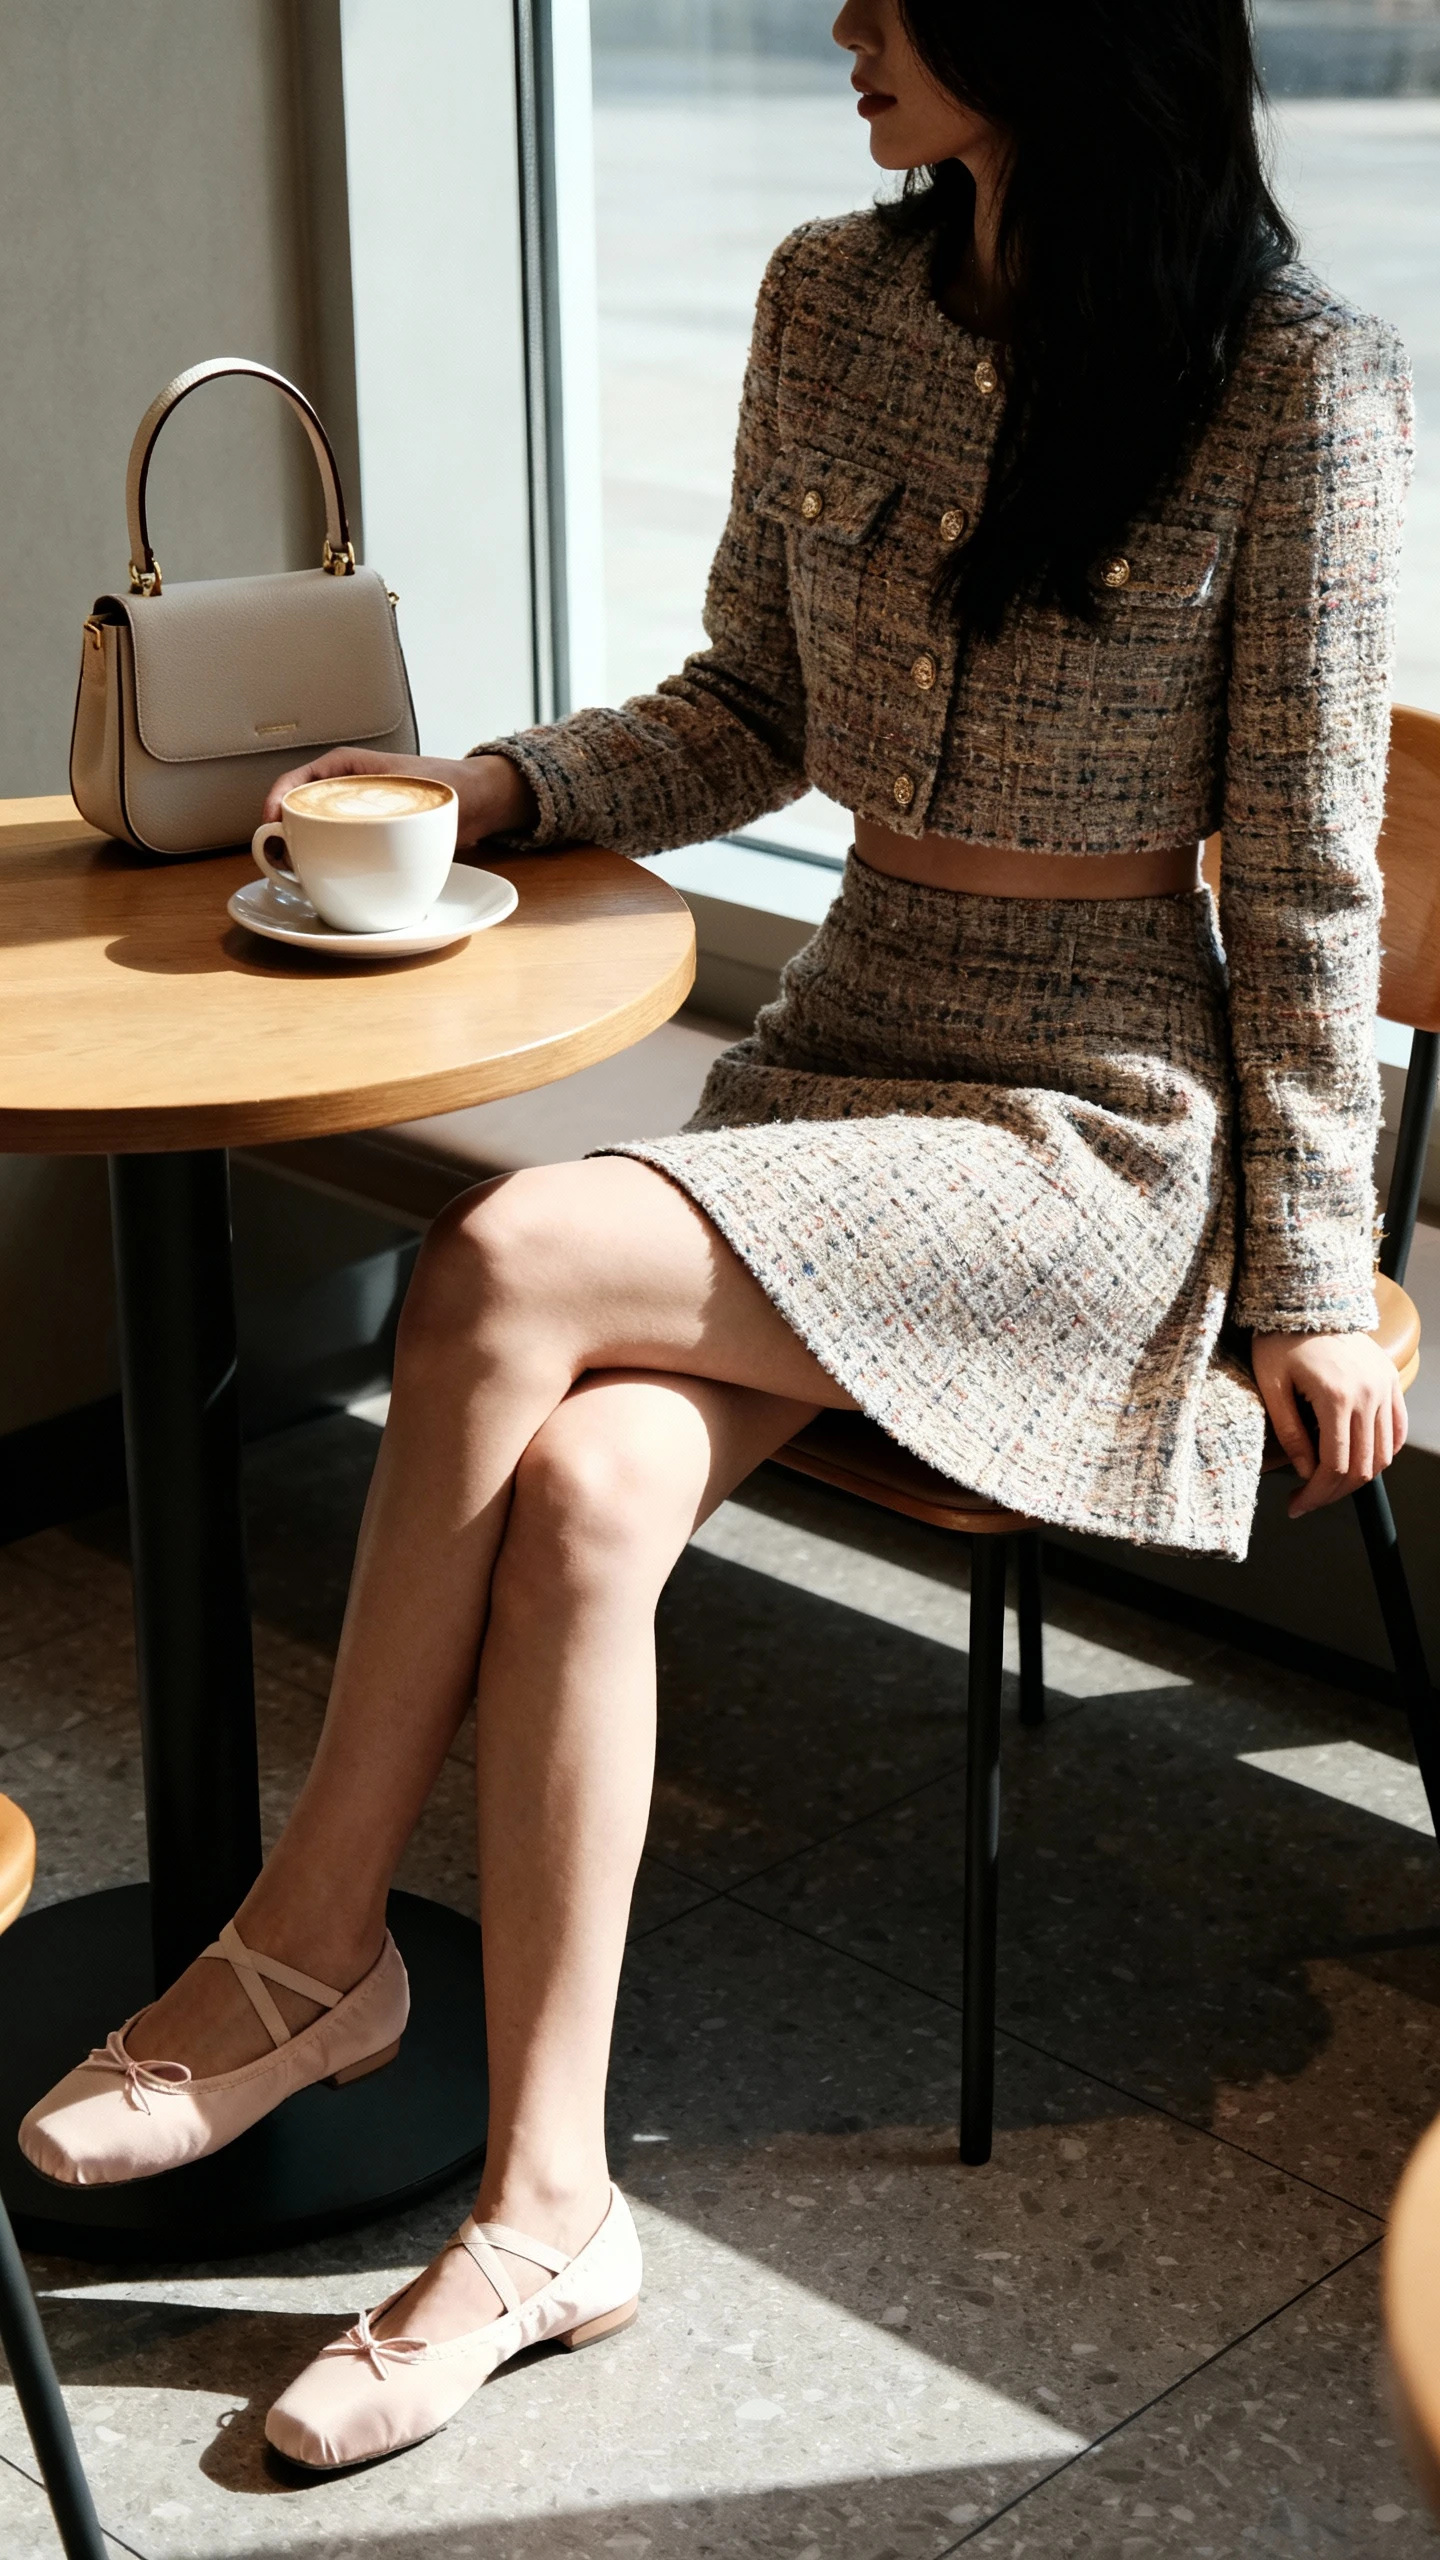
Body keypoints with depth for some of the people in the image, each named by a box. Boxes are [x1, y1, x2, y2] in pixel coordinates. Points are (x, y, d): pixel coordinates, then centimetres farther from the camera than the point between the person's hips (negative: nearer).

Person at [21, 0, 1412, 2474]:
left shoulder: (1294, 380, -11)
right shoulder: (832, 302, 6)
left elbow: (1304, 878, -8)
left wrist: (1307, 1284, -5)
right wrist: (499, 785, 0)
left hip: (1105, 1125, -5)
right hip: (840, 1051, 5)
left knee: (502, 1267, -26)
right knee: (577, 1488, -24)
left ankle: (316, 1940, -9)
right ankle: (543, 2206, -14)